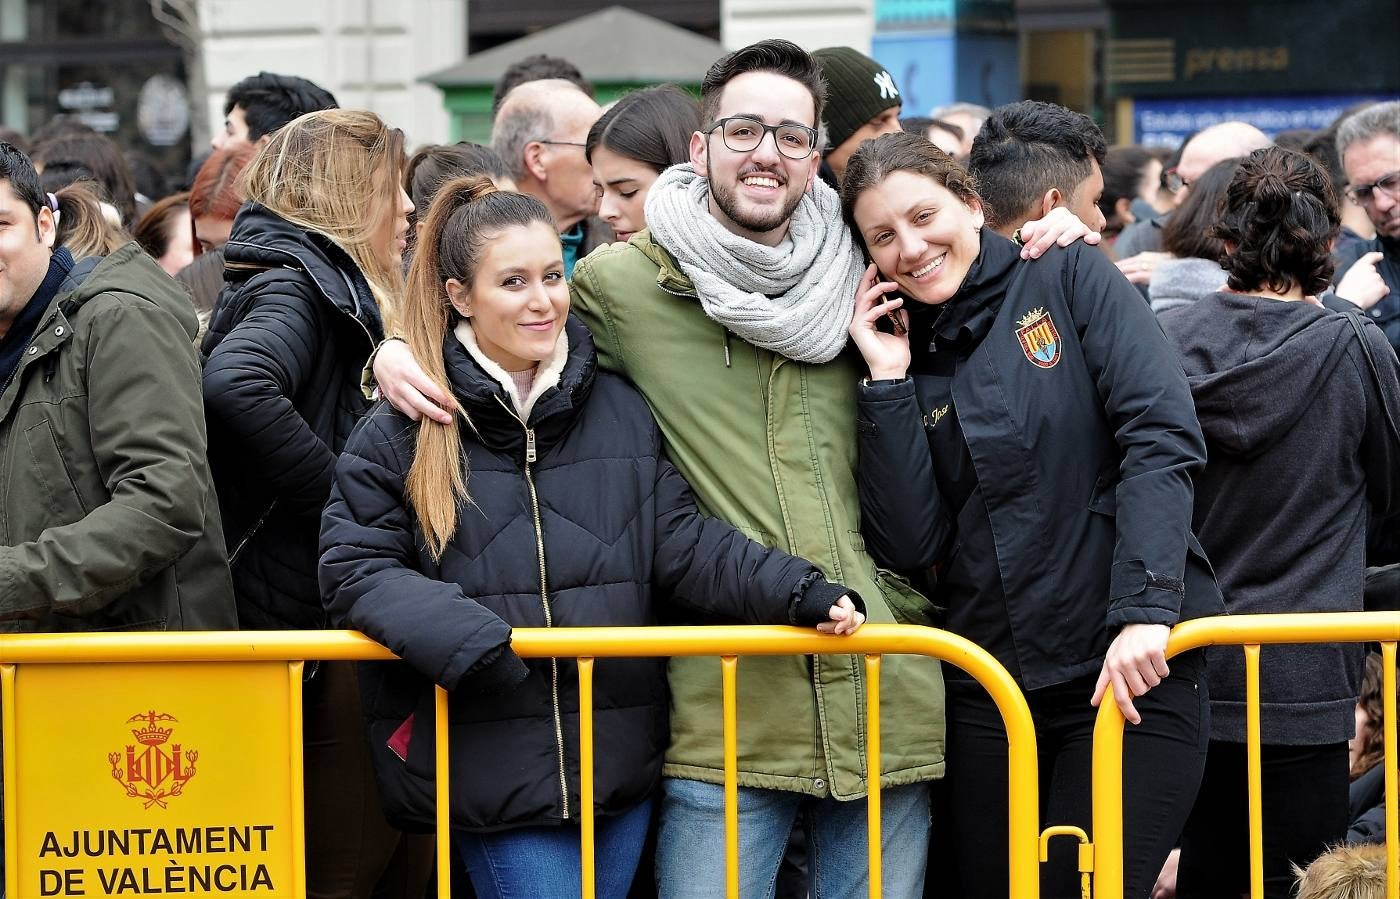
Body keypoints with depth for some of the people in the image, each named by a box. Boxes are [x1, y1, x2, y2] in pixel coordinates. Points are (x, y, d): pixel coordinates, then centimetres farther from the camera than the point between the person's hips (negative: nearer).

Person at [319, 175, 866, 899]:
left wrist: (799, 593, -13)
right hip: (492, 768, -3)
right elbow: (355, 568, -3)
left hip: (620, 757, 4)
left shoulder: (623, 413, 8)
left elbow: (681, 544, 3)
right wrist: (460, 635, -20)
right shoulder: (401, 432, -1)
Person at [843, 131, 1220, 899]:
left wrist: (1144, 609, -21)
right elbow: (908, 546, -2)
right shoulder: (900, 356, 9)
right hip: (985, 685, 4)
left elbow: (1162, 439, -11)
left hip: (1129, 669, -4)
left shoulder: (1070, 282, 0)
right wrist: (888, 382, -6)